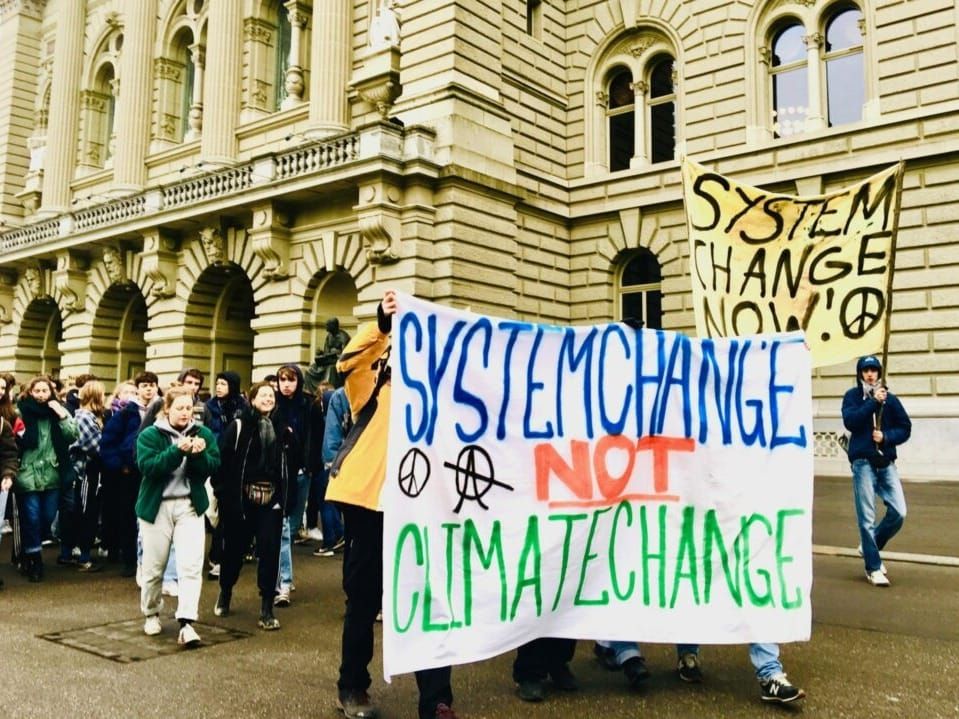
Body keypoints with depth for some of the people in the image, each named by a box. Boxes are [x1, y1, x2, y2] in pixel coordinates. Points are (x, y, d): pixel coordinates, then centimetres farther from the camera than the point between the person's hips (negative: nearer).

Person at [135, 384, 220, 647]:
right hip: (156, 506, -1)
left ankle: (186, 623, -11)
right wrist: (177, 451, -28)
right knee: (154, 567, 10)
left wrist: (199, 454, -23)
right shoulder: (149, 435, -4)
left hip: (190, 506, 1)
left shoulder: (203, 434, 3)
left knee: (191, 565, -11)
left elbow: (213, 466, -4)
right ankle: (151, 614, 33)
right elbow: (147, 466, -19)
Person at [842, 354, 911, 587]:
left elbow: (905, 428, 8)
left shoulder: (890, 399, 8)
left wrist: (886, 436, -9)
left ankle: (870, 547, 22)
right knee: (867, 519, -2)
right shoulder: (852, 395, 4)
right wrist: (874, 402, -15)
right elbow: (850, 421, -12)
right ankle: (873, 568, 7)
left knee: (898, 512, -2)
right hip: (863, 462, -3)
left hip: (887, 462, 3)